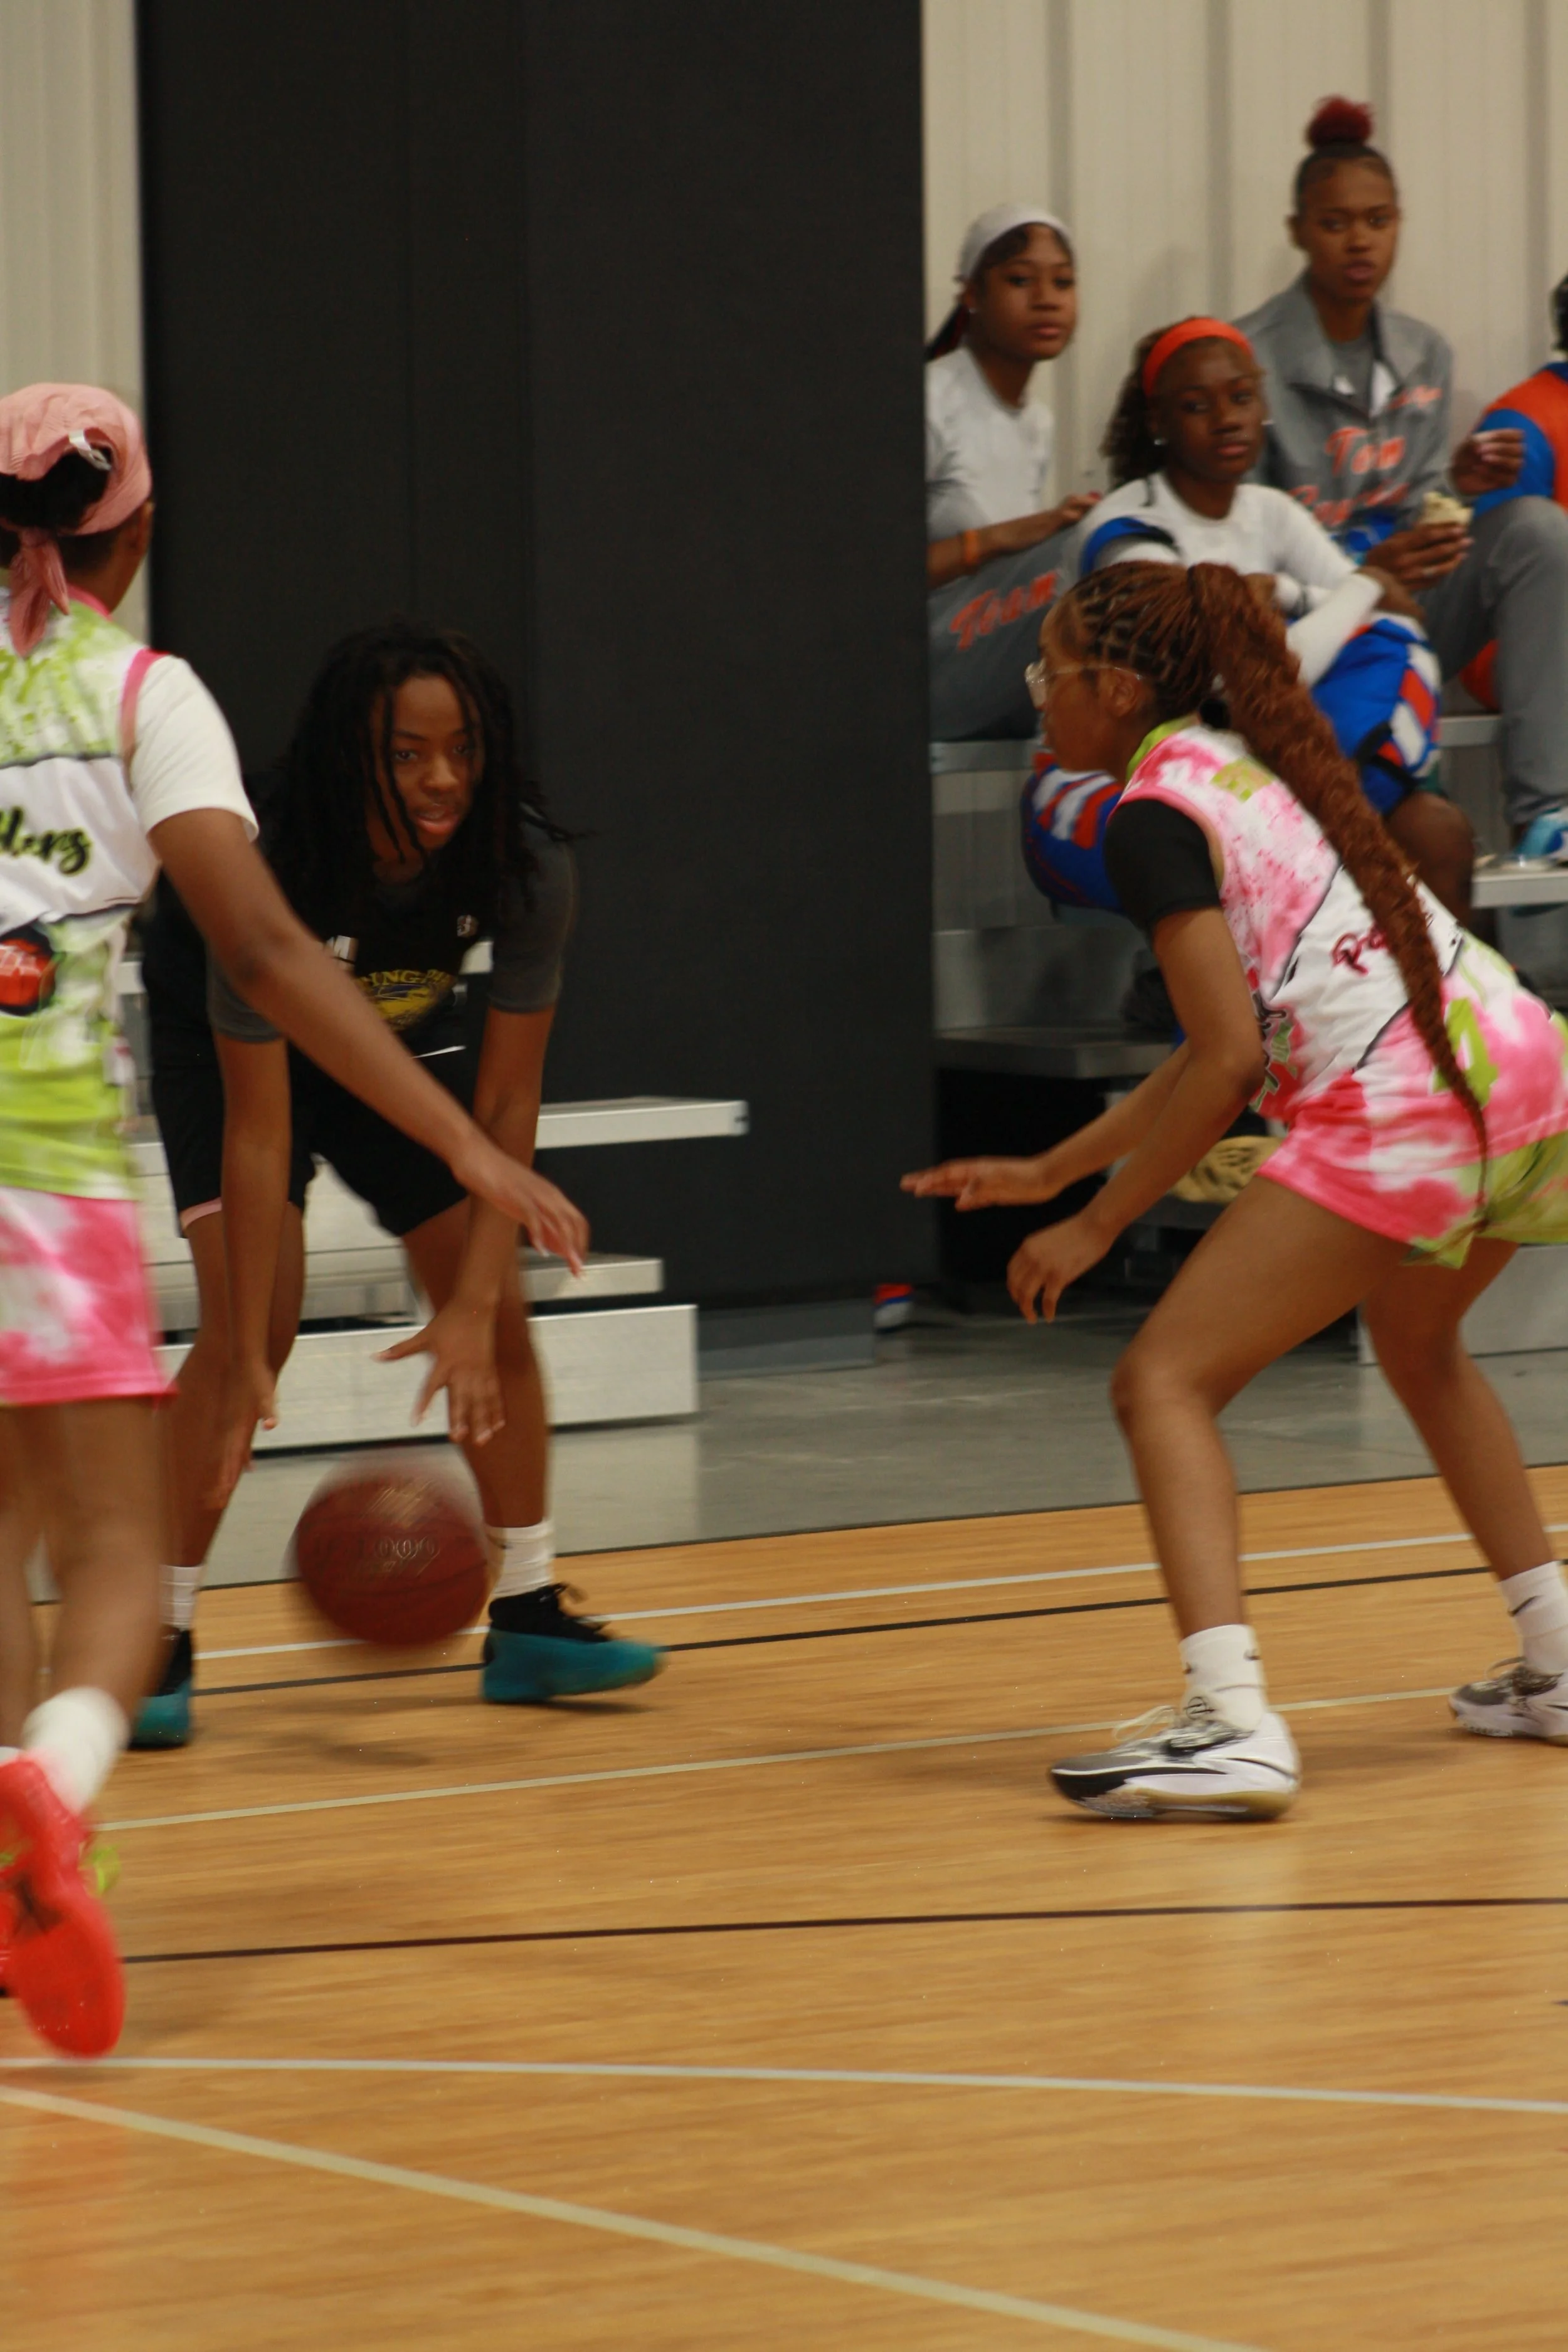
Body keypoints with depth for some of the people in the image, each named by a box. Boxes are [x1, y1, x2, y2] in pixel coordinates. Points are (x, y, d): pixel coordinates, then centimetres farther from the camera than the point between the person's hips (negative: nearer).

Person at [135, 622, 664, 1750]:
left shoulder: (527, 869, -29)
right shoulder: (272, 868, -39)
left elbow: (507, 1103, -21)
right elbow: (258, 1130, -36)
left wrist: (476, 1302, -27)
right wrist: (248, 1358, -37)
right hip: (229, 1044, -4)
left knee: (500, 1317, 0)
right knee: (248, 1319, -20)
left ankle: (527, 1619, 15)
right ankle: (159, 1639, -14)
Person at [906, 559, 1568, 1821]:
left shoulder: (1156, 816, -4)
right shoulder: (1250, 769, 23)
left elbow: (1228, 1063, -10)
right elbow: (1232, 1045, 26)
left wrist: (1095, 1227, -1)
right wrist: (1051, 1170, 29)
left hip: (1399, 1108, -9)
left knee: (1167, 1383, -5)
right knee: (1417, 1340, 36)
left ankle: (1234, 1724, -22)